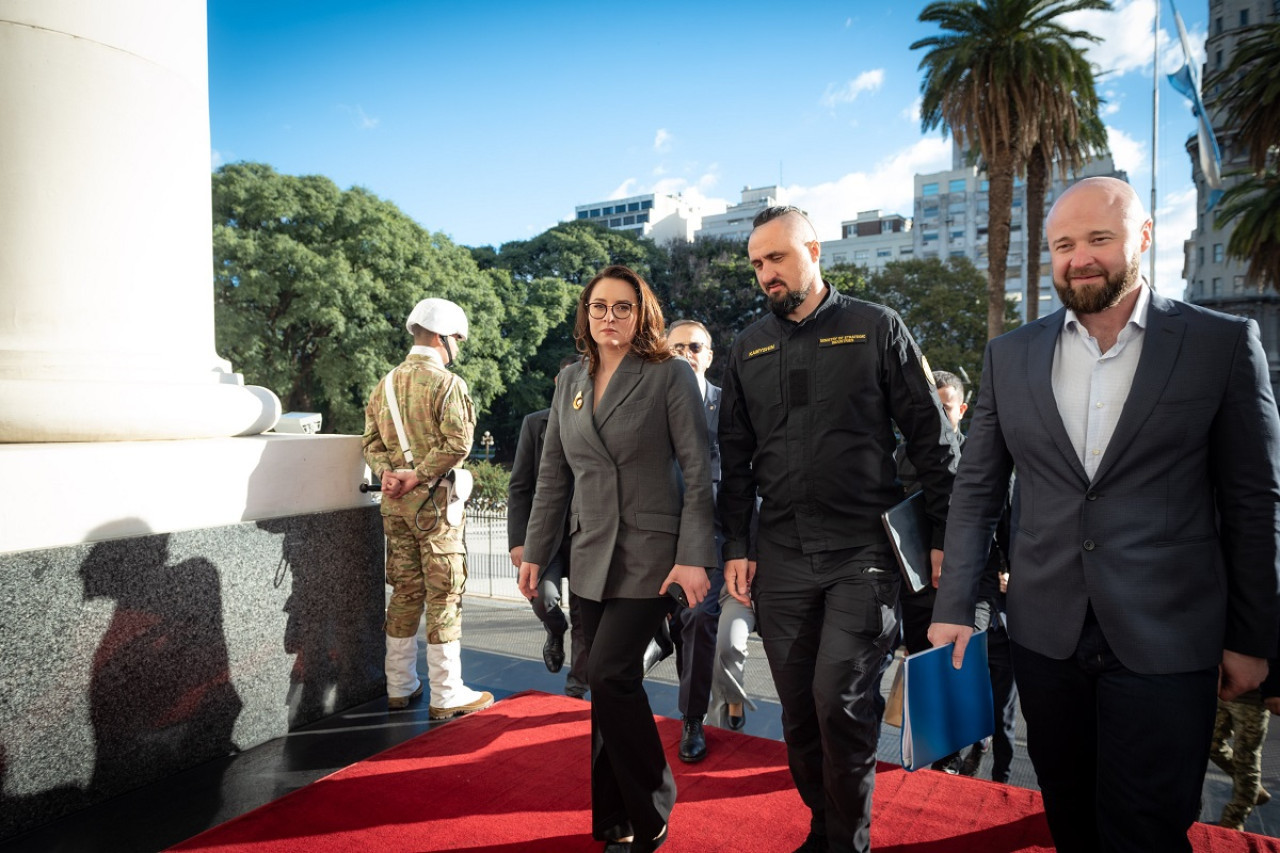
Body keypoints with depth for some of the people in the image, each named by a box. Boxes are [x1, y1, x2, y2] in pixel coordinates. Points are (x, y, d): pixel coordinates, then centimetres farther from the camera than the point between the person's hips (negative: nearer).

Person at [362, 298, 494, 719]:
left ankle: (399, 686, 24)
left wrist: (387, 473, -3)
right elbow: (457, 442, -20)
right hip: (434, 499, -7)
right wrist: (418, 476, -14)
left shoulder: (386, 384, 13)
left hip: (395, 502, 7)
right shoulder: (448, 383, -10)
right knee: (444, 594, -1)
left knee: (405, 591, 15)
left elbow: (371, 440, 11)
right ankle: (446, 695, 5)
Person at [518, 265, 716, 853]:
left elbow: (697, 471, -8)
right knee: (608, 686, 9)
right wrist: (534, 551, 11)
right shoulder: (570, 381, 10)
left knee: (611, 674, -12)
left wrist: (694, 557, -15)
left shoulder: (670, 375, -5)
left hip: (650, 552, -5)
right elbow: (552, 474, 13)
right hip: (590, 554, 5)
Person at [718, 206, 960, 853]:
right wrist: (735, 547, 7)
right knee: (799, 711, 10)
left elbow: (931, 437, 0)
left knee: (839, 698, -11)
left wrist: (943, 535, -3)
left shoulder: (875, 329, 0)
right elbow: (734, 456, 12)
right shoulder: (749, 348, 11)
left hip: (863, 552, -4)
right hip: (780, 558, 4)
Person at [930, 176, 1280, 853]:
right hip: (1045, 636, 3)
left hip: (1165, 641, -2)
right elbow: (976, 490, 5)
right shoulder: (1010, 354, 3)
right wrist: (953, 608, 1)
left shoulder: (1223, 343, -3)